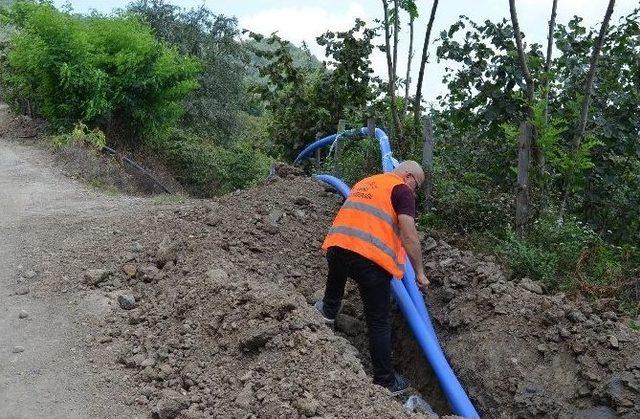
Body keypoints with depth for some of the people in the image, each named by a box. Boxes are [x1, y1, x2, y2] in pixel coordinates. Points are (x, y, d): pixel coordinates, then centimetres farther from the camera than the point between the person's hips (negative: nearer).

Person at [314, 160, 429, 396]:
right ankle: (385, 381, 19)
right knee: (379, 322, 8)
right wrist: (420, 272, 4)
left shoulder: (365, 182, 26)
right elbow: (409, 236, -5)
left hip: (336, 246, 6)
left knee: (338, 271, 42)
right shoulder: (402, 190, 4)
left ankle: (329, 310, 60)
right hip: (370, 258, -5)